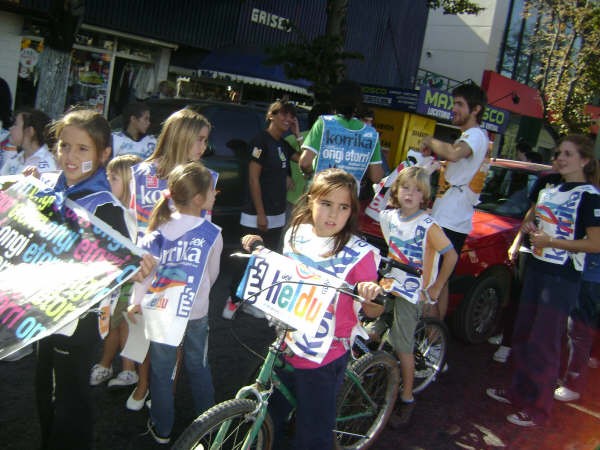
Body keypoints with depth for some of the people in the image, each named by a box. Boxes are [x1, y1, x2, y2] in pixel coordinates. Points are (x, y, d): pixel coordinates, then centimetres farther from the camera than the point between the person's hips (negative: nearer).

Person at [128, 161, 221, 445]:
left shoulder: (159, 228, -9)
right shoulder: (212, 234, -11)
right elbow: (212, 275, 2)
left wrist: (136, 302, 3)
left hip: (159, 310, 0)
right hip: (196, 311, 0)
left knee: (161, 370, 14)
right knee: (198, 366, 19)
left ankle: (162, 429, 28)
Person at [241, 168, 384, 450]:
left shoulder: (359, 253, -18)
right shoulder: (295, 235, -4)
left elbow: (373, 312, -14)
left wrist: (372, 295, -35)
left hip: (324, 357, -5)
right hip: (286, 345, 5)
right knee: (270, 418, 24)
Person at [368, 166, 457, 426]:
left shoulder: (428, 226, -16)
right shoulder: (388, 217, 1)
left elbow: (451, 255, -13)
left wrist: (436, 288, -8)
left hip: (411, 293, -5)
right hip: (387, 286, 5)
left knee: (402, 346, 0)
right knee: (371, 333, 4)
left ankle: (407, 399, 16)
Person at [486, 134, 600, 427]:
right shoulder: (549, 191, 13)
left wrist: (549, 241, -20)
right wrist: (530, 228, 4)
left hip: (563, 279, -8)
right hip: (536, 271, 8)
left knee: (544, 344, -3)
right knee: (523, 335, 16)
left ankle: (537, 410, 9)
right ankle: (518, 392, 32)